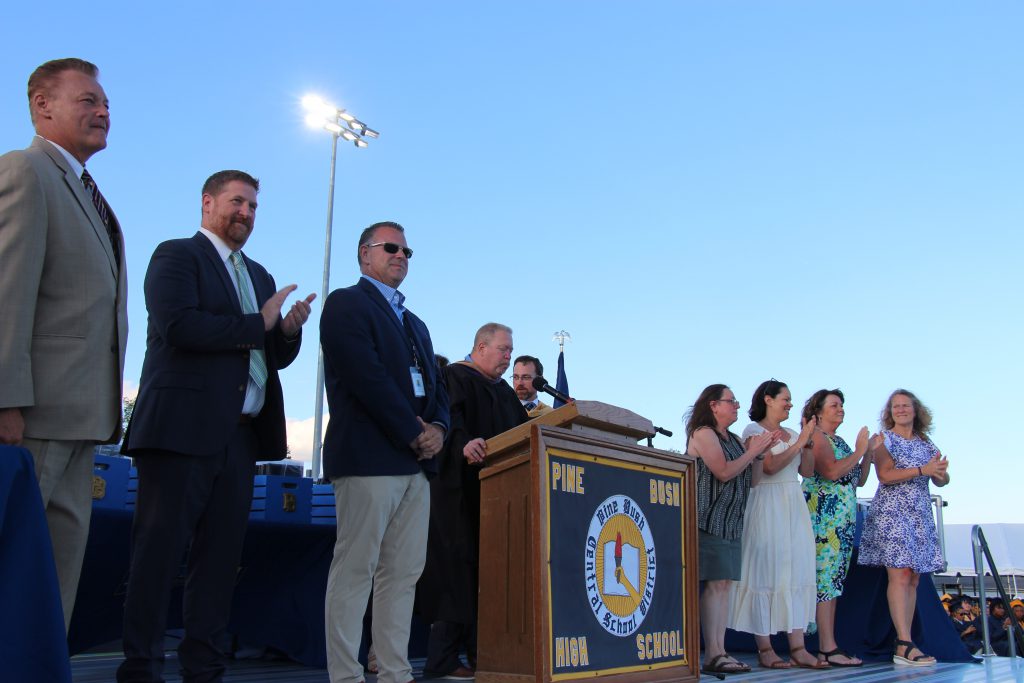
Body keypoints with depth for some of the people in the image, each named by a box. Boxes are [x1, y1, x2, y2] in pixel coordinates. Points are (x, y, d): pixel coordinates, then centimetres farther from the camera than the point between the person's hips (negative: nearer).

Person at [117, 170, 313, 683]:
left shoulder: (258, 275, 24)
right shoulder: (176, 255, 1)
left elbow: (275, 356, 21)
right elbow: (179, 326, -16)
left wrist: (290, 330, -1)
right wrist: (258, 323, -11)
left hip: (240, 434, 7)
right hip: (183, 427, -7)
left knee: (221, 555, 7)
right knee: (160, 550, -3)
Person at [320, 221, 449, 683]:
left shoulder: (415, 324, 27)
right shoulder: (346, 303, 2)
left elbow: (435, 385, 21)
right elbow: (365, 375, -12)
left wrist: (437, 427, -1)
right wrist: (413, 433, -11)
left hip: (415, 462, 8)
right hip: (369, 457, -8)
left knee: (403, 574, 6)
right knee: (355, 570, -6)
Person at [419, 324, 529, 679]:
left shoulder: (503, 391, 23)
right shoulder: (455, 377, -3)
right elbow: (449, 418, -21)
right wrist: (464, 444, -39)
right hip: (461, 487, -8)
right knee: (459, 567, -10)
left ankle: (481, 652, 8)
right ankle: (443, 659, -6)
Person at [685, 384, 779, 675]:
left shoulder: (733, 439, 19)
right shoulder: (703, 434, -6)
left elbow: (748, 477, 17)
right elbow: (724, 472, -16)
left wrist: (764, 449, 6)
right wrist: (753, 451, -8)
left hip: (730, 522, 8)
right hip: (709, 520, -8)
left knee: (725, 585, 5)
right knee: (714, 584, -11)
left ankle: (720, 651, 6)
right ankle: (712, 656, -10)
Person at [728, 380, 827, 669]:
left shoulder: (791, 434, 18)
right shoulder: (753, 430, -3)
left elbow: (808, 470, 13)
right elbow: (770, 466, -15)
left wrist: (807, 441, 1)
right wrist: (801, 440, -11)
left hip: (795, 506, 7)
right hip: (767, 503, -7)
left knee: (798, 572, 3)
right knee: (766, 573, -6)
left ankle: (798, 648, 4)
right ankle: (765, 649, -2)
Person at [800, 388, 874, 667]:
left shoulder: (838, 440, 22)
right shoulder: (816, 437, -5)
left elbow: (858, 480, 22)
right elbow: (831, 471, -20)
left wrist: (869, 454, 9)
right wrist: (859, 451, -8)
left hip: (843, 517, 9)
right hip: (825, 513, -9)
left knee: (833, 580, 7)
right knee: (826, 575, -11)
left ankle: (827, 646, 8)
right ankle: (828, 647, -12)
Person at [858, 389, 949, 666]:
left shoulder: (926, 443, 17)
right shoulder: (884, 440, 1)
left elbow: (941, 481, 15)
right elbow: (885, 476, -14)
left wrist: (941, 472, -8)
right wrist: (922, 470, -17)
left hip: (920, 515, 6)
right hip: (892, 511, -6)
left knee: (913, 580, 2)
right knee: (900, 576, -14)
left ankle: (903, 644, 4)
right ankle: (904, 645, -18)